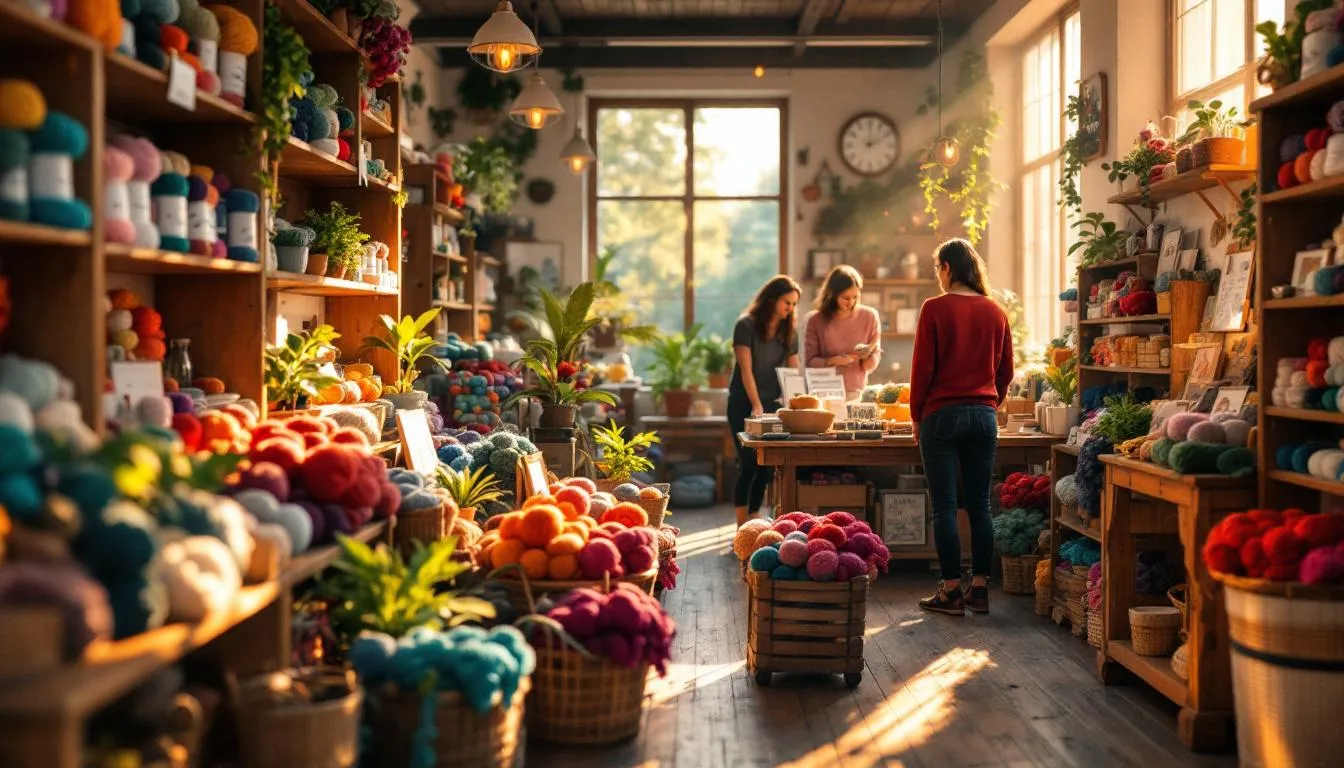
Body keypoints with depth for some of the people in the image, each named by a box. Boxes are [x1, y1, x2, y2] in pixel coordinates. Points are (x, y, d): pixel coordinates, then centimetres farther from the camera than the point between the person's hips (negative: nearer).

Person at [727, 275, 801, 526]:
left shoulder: (789, 332, 9)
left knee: (767, 467, 2)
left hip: (774, 404, 5)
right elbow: (746, 370, -13)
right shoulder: (746, 325, -7)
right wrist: (756, 407, -21)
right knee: (749, 465, -9)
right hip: (744, 405, -5)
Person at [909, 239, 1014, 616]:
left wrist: (916, 416, 2)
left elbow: (923, 368, -7)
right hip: (984, 415, 5)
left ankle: (951, 592, 3)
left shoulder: (935, 308, -8)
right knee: (980, 505, 9)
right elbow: (1006, 370, 11)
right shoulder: (995, 312, 6)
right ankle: (979, 588, 12)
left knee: (945, 506, 0)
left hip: (942, 415, -4)